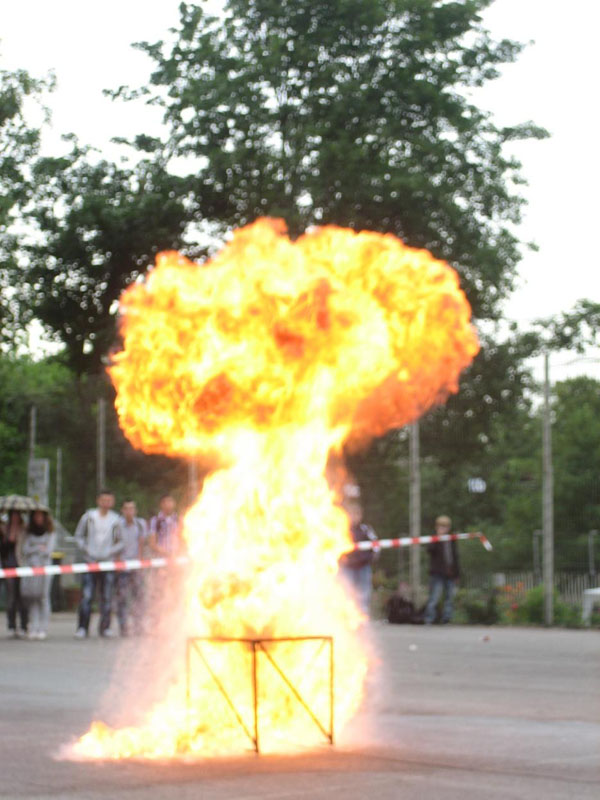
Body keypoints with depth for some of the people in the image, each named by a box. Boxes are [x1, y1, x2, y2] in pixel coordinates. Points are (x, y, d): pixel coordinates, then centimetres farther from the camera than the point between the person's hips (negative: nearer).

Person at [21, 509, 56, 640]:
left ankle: (43, 628, -5)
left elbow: (48, 550, -2)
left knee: (43, 598, -7)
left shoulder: (50, 533, 7)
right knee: (32, 599, -3)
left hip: (45, 567, -3)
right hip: (30, 568, 3)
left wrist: (33, 550, 2)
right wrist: (39, 547, -5)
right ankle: (33, 628, -1)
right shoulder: (29, 533, 16)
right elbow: (25, 550, 5)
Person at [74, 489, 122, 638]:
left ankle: (105, 627, 11)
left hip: (108, 562, 1)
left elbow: (121, 541, 9)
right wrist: (85, 549, -4)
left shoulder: (116, 520, 3)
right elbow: (78, 535, 9)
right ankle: (82, 628, -5)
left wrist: (113, 552, -5)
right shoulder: (89, 517, 3)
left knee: (107, 597, 2)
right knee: (86, 596, -7)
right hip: (90, 561, -1)